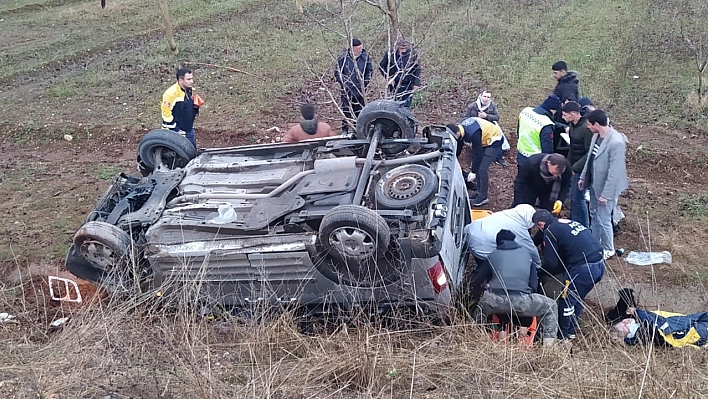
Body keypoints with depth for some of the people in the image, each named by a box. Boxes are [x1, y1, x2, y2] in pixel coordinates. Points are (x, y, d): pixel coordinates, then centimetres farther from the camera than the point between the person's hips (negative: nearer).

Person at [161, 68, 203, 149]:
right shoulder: (171, 93, -19)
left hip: (189, 131, 8)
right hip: (176, 132, -8)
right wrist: (176, 130, -17)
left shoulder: (190, 92, 8)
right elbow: (166, 113, -19)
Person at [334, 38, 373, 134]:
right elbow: (337, 73, -4)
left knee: (359, 111, 10)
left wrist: (365, 83, 0)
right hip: (347, 91, -2)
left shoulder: (365, 56, -4)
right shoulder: (343, 57, -12)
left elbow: (369, 71, 8)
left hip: (360, 90, 2)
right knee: (346, 111, 3)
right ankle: (345, 130, 18)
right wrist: (345, 84, -11)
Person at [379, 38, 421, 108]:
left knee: (406, 106, 5)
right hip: (394, 85, 0)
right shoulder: (390, 54, -9)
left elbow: (417, 69, 1)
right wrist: (388, 78, -7)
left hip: (408, 86, 0)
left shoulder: (412, 54, -8)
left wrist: (416, 83, -3)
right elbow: (381, 66, 2)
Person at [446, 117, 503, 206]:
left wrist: (473, 172, -22)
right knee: (477, 167, 7)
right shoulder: (460, 129, -11)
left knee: (482, 168, -12)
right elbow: (458, 149, 3)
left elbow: (478, 153, -28)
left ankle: (483, 197, -2)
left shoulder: (473, 133, -37)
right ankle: (479, 192, 20)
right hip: (484, 139, 9)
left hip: (494, 140, -9)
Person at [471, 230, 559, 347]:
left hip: (495, 302, 1)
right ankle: (548, 345, 9)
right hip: (521, 303, -1)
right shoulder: (527, 253, 20)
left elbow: (477, 281, 23)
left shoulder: (492, 255, 18)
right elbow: (534, 285, 17)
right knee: (550, 306, 23)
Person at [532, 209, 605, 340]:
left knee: (567, 300, 8)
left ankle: (562, 335, 19)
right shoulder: (569, 222, 22)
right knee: (578, 298, 24)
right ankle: (571, 330, 34)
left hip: (583, 269, -9)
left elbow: (551, 263, -4)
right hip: (600, 264, 9)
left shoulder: (550, 232, -4)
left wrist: (542, 274, 15)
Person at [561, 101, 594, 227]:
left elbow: (589, 153, -24)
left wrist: (575, 168, -23)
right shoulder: (572, 126, 5)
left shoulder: (586, 128, -23)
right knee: (573, 197, 18)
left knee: (577, 198, -3)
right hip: (574, 166, 9)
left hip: (582, 168, -9)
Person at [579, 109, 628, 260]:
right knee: (594, 214, 21)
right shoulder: (596, 136, -3)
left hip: (606, 187, -8)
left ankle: (608, 250, 24)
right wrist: (583, 177, 17)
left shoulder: (616, 142, -29)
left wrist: (605, 194, -22)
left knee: (603, 219, 4)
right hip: (594, 183, 9)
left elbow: (614, 171, -26)